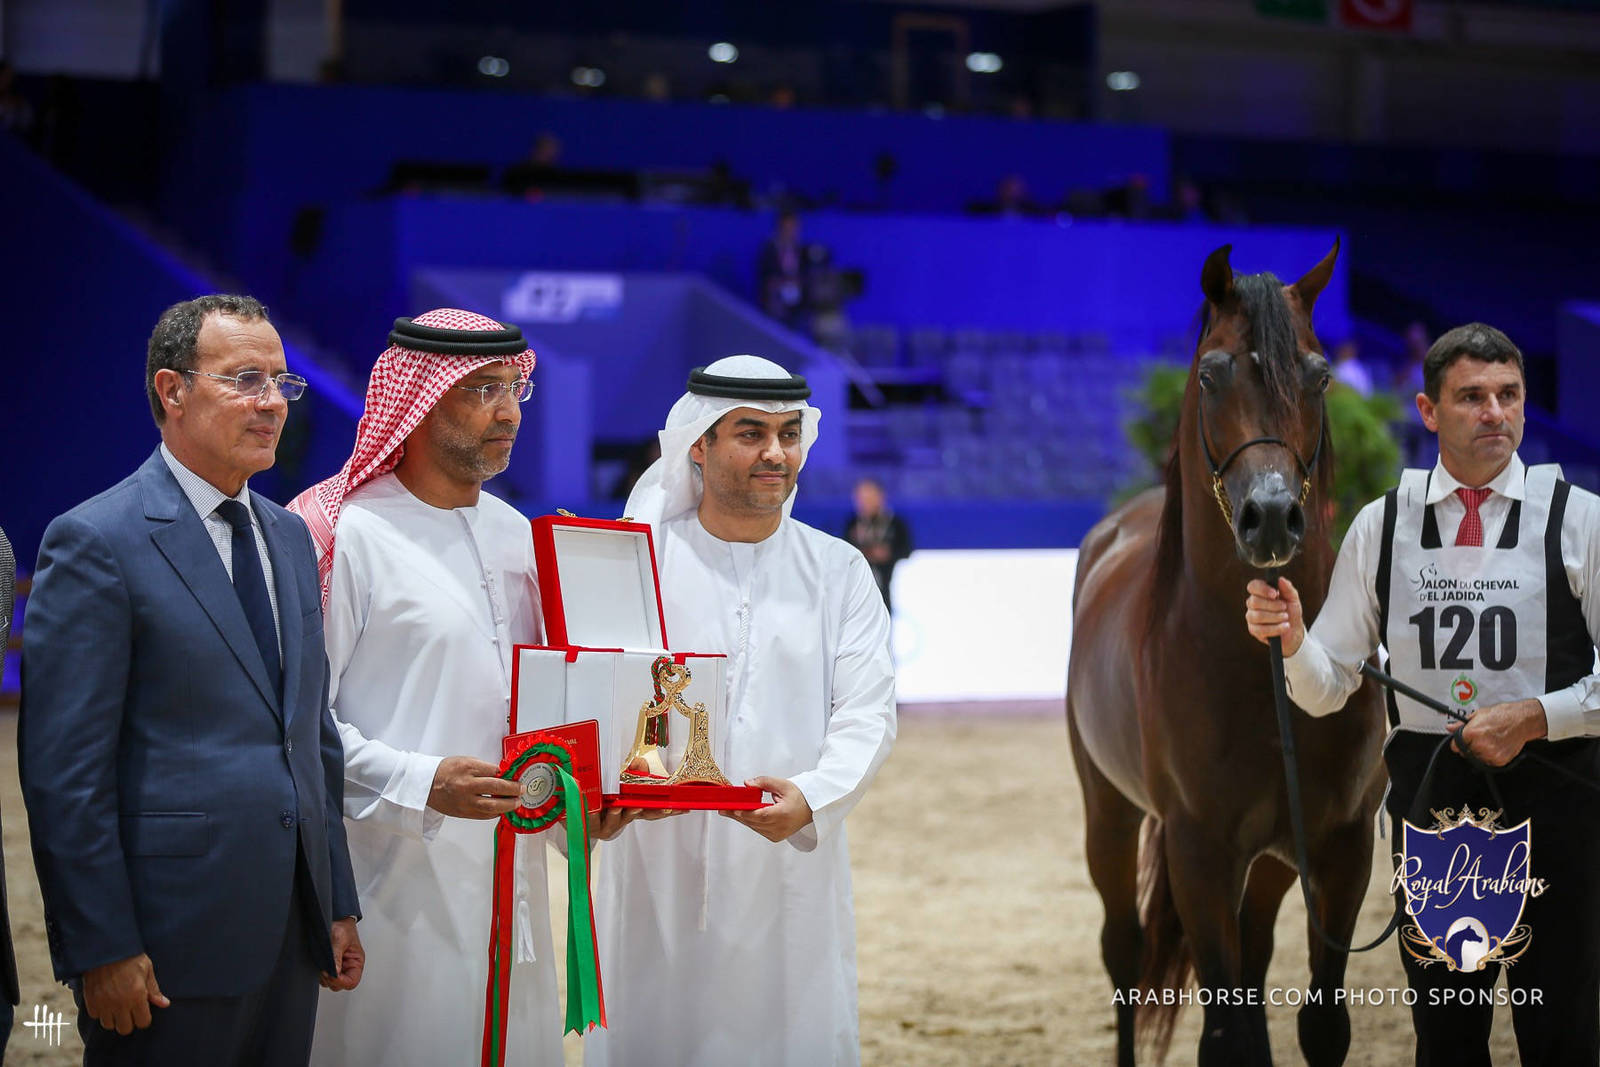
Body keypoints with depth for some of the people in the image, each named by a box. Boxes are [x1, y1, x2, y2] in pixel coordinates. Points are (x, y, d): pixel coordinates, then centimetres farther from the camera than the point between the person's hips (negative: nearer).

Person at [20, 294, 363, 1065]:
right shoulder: (95, 542, -10)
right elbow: (63, 766, -13)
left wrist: (337, 906, 14)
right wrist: (102, 948, -16)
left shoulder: (289, 538, 14)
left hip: (289, 936, 7)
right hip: (171, 946, -7)